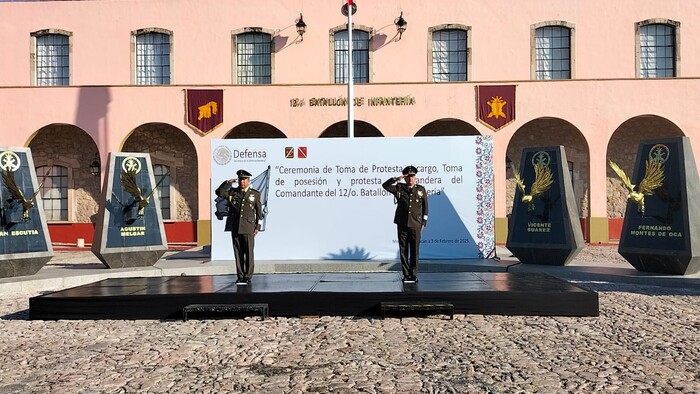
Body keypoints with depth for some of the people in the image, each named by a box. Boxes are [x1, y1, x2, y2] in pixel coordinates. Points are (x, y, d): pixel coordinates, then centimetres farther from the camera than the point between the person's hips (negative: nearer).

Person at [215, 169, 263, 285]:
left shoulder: (255, 194, 7)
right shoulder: (232, 192, 12)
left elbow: (259, 212, 6)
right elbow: (219, 192, -5)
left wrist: (257, 227, 0)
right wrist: (228, 183, -9)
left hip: (248, 228, -2)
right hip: (235, 227, 2)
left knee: (249, 253, -1)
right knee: (238, 253, 5)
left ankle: (248, 277, 5)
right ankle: (240, 276, 12)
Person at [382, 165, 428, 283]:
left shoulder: (421, 190, 7)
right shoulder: (399, 188, 6)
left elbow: (425, 207, 9)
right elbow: (385, 185, -5)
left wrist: (423, 222, 5)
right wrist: (396, 179, -15)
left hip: (415, 225, 0)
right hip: (402, 225, 1)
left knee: (414, 251, 2)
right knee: (403, 250, 3)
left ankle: (414, 274, 11)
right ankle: (406, 275, 11)